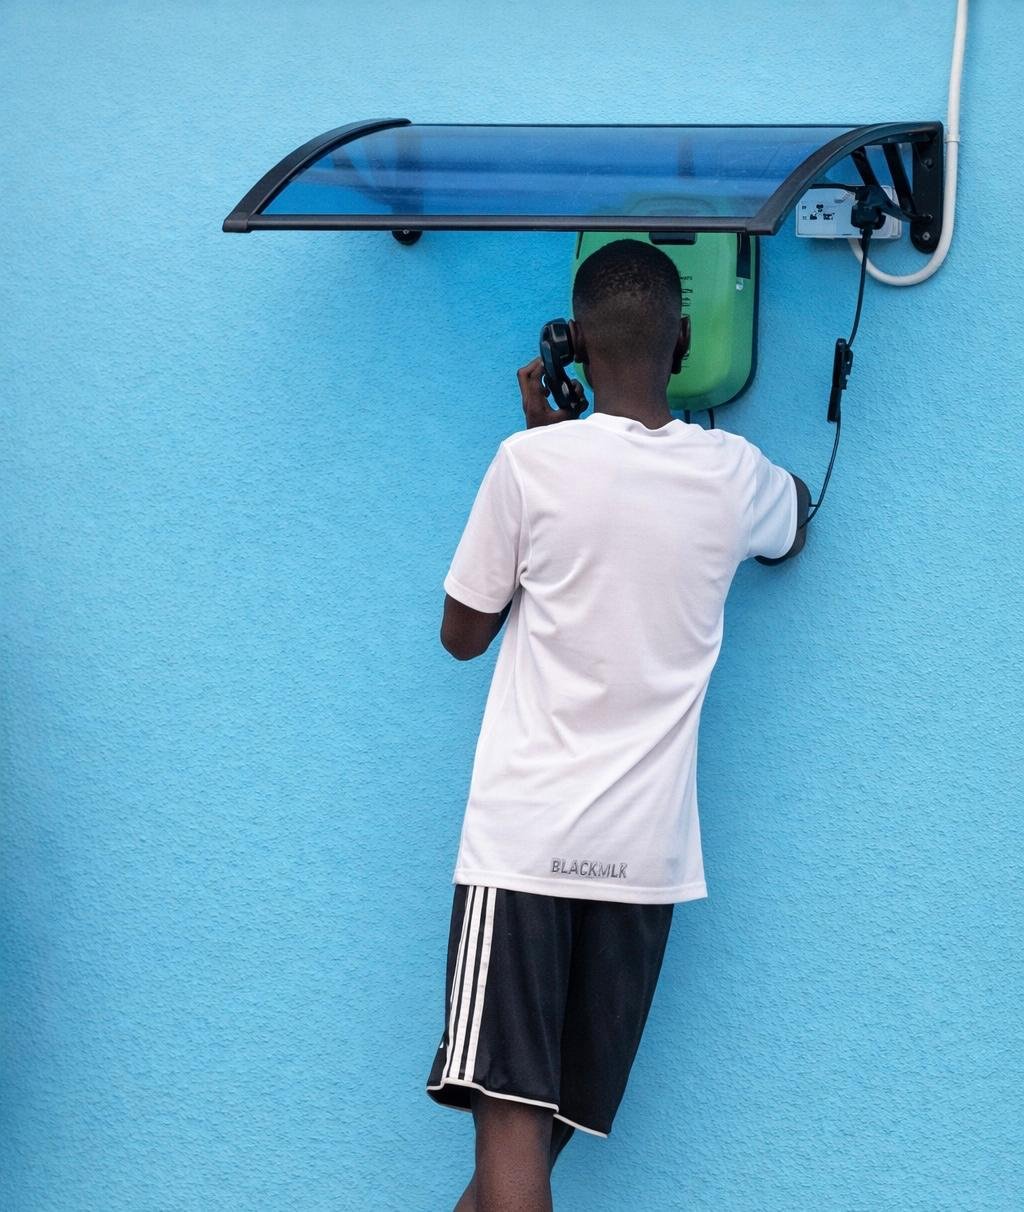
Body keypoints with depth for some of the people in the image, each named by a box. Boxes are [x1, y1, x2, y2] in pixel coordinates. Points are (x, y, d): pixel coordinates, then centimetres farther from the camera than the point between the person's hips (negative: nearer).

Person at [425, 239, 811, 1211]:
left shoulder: (533, 461, -8)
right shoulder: (732, 474, 2)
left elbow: (461, 634, 6)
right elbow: (792, 528, 28)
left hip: (525, 835, -4)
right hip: (648, 847, 4)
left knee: (510, 1107, -10)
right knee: (561, 1104, 15)